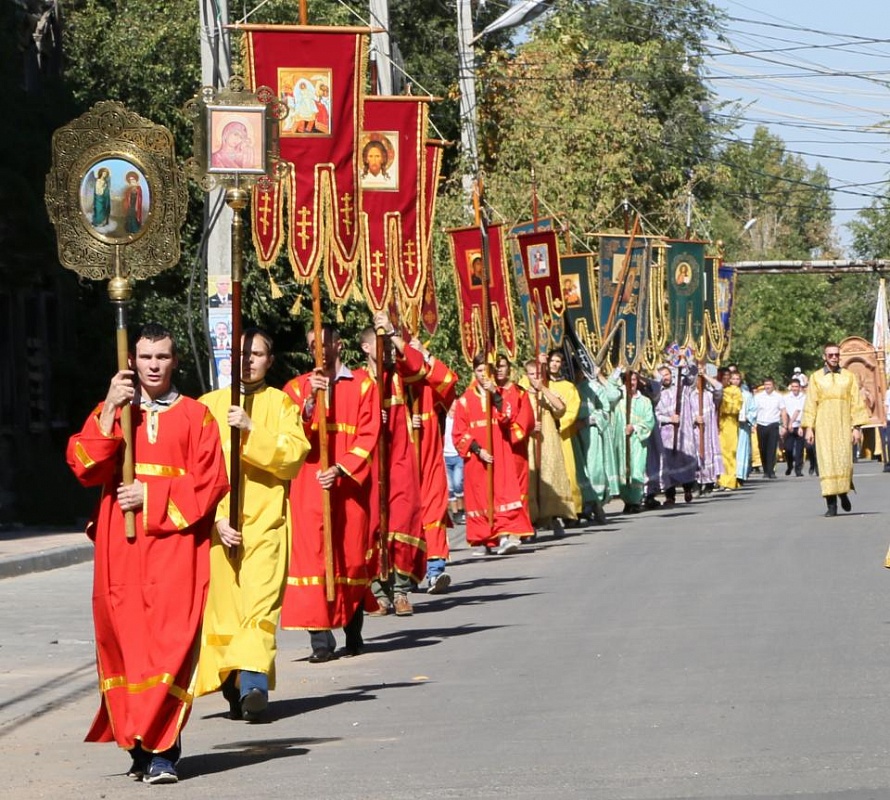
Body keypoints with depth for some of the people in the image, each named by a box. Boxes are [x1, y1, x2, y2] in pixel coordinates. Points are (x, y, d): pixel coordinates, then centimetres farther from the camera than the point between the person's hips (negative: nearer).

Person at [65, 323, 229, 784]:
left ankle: (162, 748, -10)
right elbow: (85, 468, -2)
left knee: (171, 639, -10)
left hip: (175, 544, -2)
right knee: (125, 637, 0)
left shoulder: (195, 416, 8)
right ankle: (140, 744, 9)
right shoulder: (110, 412, 13)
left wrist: (152, 496, -9)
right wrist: (111, 410, -10)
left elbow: (210, 482, 0)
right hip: (121, 547, 2)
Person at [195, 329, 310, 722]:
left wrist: (251, 429, -16)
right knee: (223, 605, 1)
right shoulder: (209, 405, 10)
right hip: (219, 525, 2)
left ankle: (254, 685, -27)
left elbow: (292, 457, -5)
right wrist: (216, 518, -6)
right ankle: (234, 688, 10)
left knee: (260, 602, -16)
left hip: (266, 522, -2)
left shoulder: (281, 403, 9)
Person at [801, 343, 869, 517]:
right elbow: (810, 404, 6)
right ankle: (831, 504, -6)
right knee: (827, 462, -7)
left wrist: (857, 427, -2)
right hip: (823, 426, 0)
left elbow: (856, 403, 6)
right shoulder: (815, 378, 7)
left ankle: (844, 492, 21)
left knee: (844, 461, -7)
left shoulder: (849, 377, 8)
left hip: (844, 425, 0)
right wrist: (808, 427, -2)